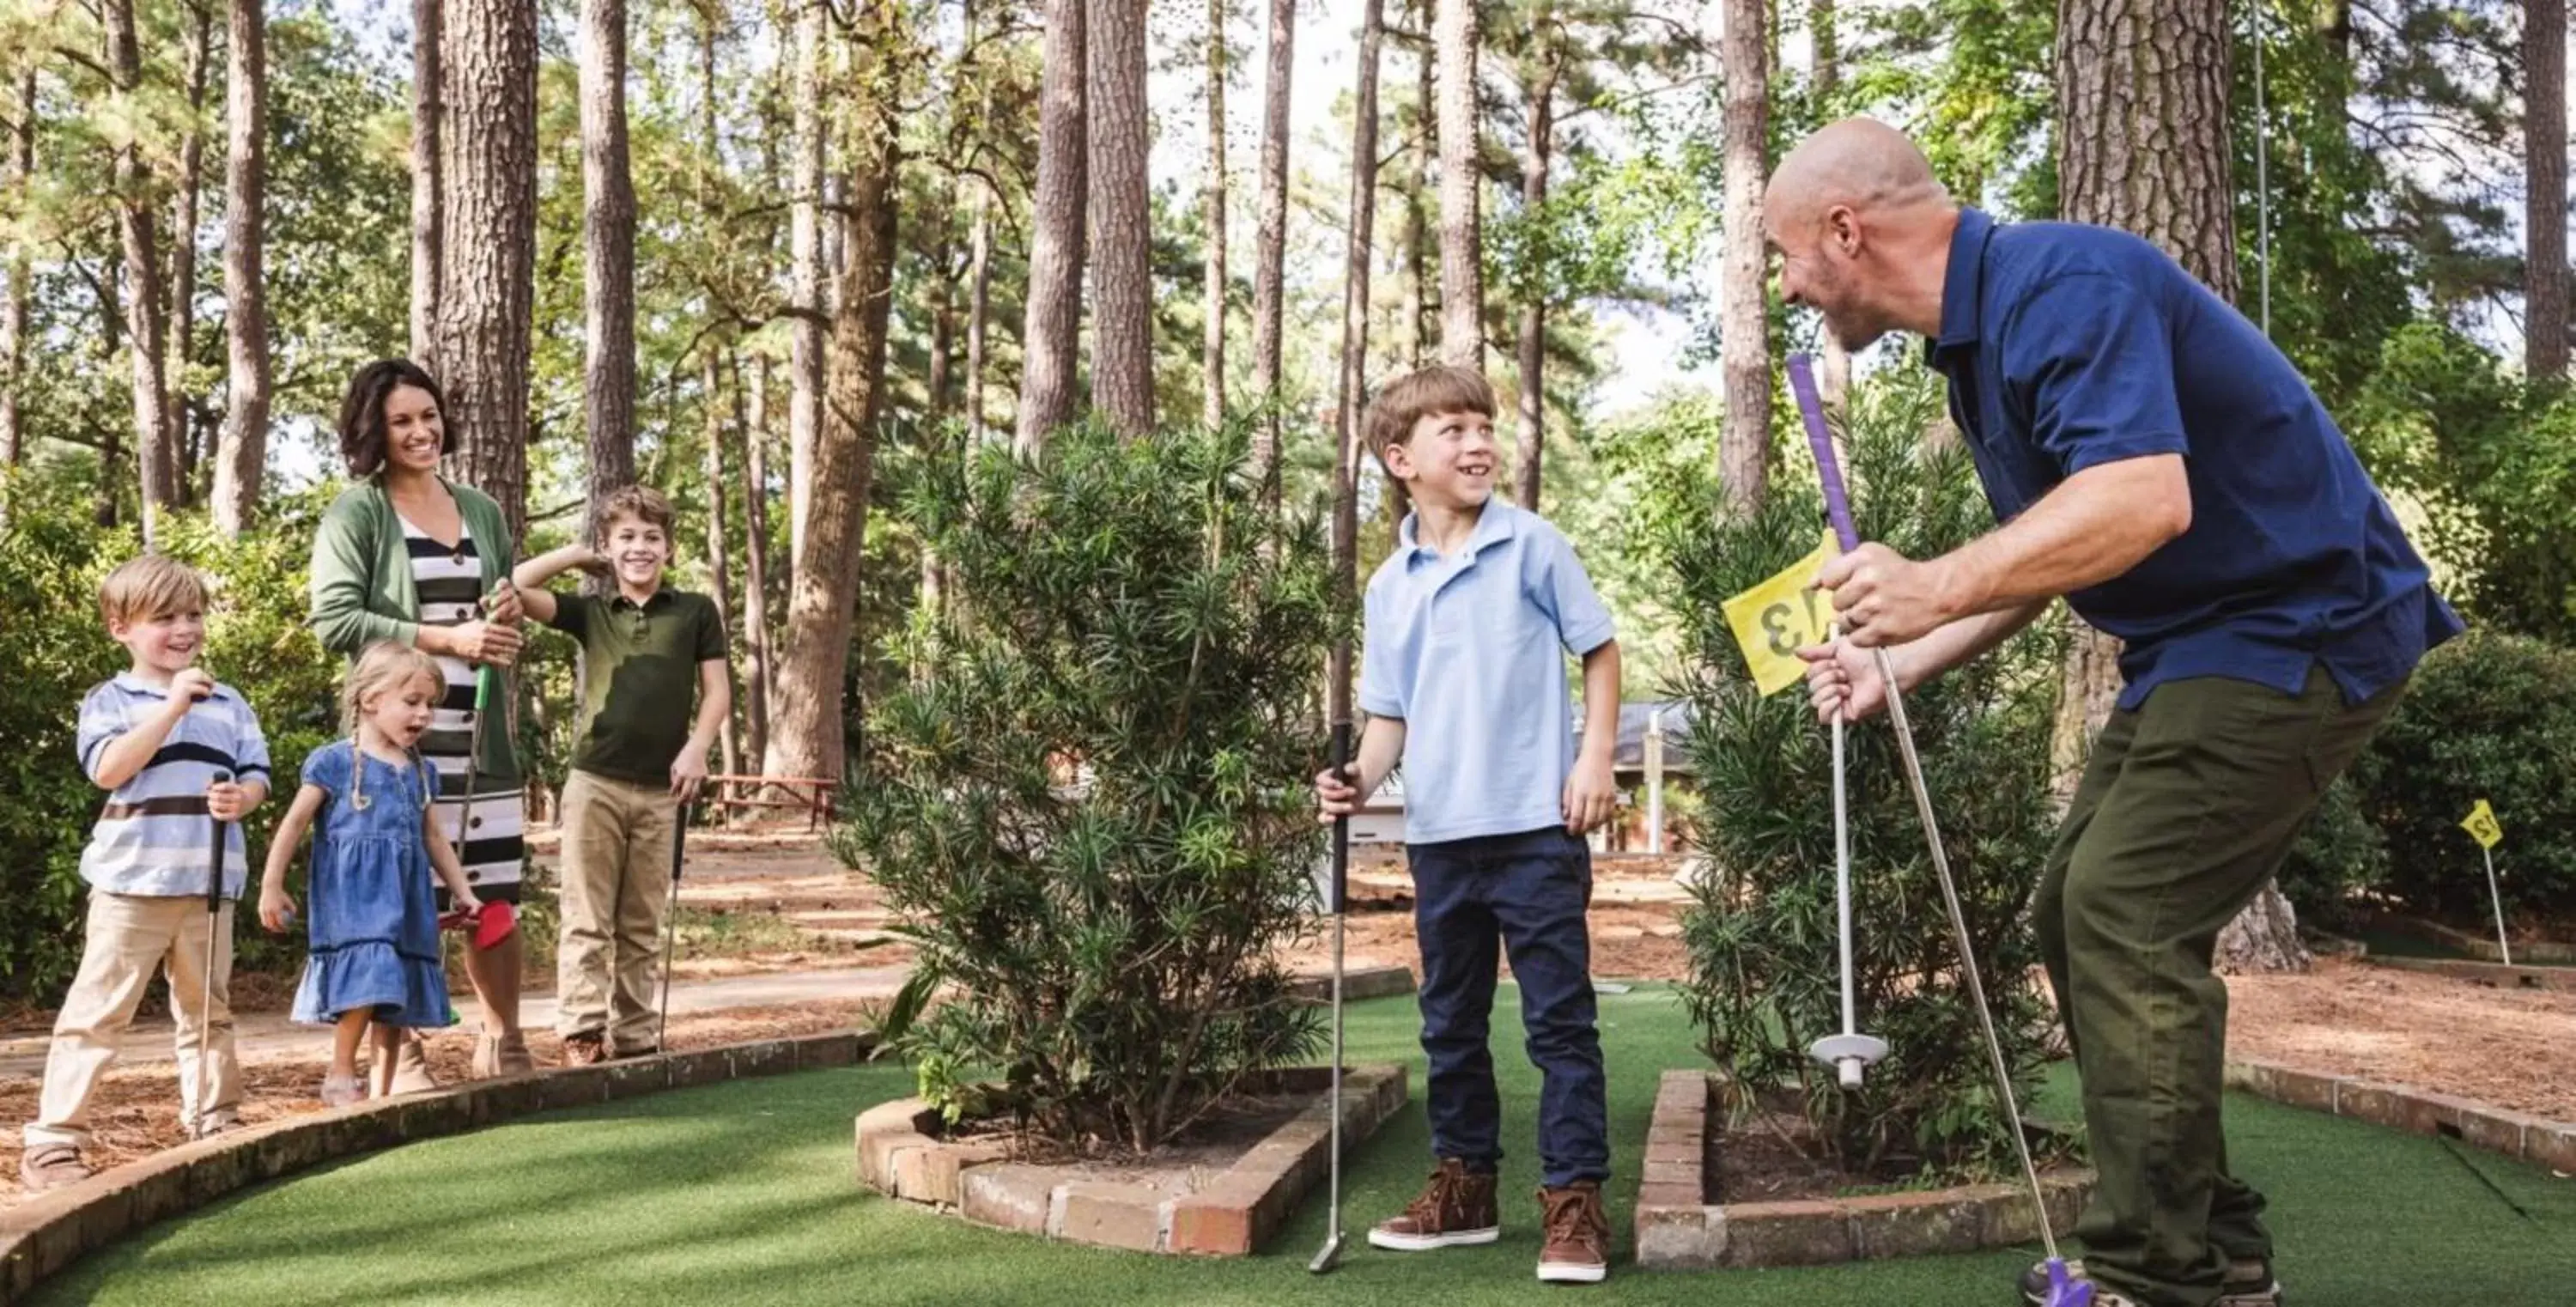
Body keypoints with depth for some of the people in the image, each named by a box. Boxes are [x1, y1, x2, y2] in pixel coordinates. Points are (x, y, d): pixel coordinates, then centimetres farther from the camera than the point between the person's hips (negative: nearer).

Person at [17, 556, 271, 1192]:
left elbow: (256, 778, 10)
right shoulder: (109, 700, 0)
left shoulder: (229, 703, 12)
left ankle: (217, 1126, 23)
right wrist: (172, 706, -20)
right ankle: (52, 1141, 0)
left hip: (210, 883, 4)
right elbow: (108, 769, -17)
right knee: (96, 1013, -4)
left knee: (208, 1011, 14)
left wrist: (241, 798, -14)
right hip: (131, 881, -4)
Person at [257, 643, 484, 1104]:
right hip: (352, 896, -6)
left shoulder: (421, 771, 14)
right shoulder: (334, 762, -3)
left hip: (404, 901, 6)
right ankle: (340, 1077, -4)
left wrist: (463, 892, 19)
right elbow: (294, 824, -2)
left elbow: (433, 838, 21)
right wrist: (271, 886, -3)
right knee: (366, 979, -19)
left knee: (397, 994, 7)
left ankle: (382, 1090, 16)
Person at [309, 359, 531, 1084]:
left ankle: (504, 1044, 24)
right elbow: (335, 621, -10)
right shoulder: (356, 513, 0)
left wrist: (508, 617, 1)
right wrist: (448, 638, -16)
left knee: (496, 896, 8)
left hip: (480, 733, 5)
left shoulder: (482, 512, 16)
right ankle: (401, 1055, 12)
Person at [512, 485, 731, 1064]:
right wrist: (579, 555, 6)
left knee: (641, 926, 8)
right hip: (595, 783, -1)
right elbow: (516, 586, -2)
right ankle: (582, 1033, -4)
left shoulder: (696, 612, 8)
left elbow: (717, 691, 6)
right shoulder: (589, 611, 8)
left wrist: (696, 748, -8)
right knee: (587, 919, -4)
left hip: (661, 790, 1)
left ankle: (634, 1036, 13)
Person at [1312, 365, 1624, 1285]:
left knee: (1559, 1020, 0)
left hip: (1535, 826, -5)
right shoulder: (1389, 587, 7)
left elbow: (1599, 650, 2)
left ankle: (1575, 1200, 6)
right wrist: (1361, 780, -5)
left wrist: (1595, 760, -7)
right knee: (1451, 1024, 15)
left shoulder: (1534, 546, -4)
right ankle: (1464, 1186, 28)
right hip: (1438, 835, 5)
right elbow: (1390, 712, 12)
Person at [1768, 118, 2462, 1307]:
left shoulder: (2060, 282, -22)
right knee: (2077, 913, 10)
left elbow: (2145, 498, -36)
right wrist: (1897, 667, 17)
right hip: (2202, 641, 11)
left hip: (2297, 624, -11)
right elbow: (2043, 552, 19)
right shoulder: (1977, 331, 10)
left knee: (2128, 922, -16)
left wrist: (1938, 587, -35)